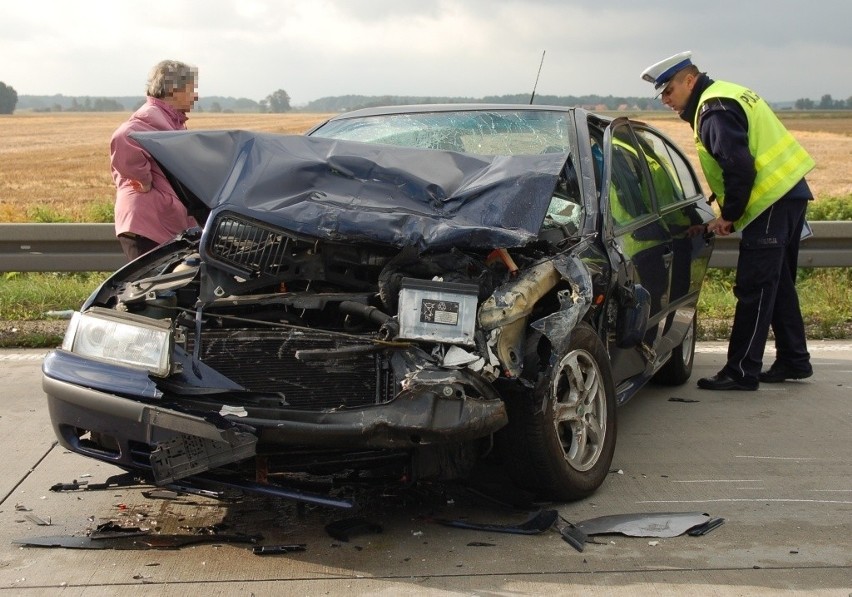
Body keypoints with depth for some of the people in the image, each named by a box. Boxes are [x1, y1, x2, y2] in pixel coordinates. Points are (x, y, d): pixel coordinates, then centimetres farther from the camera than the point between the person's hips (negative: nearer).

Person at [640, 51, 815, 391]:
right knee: (777, 285, 18)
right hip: (788, 194, 11)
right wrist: (728, 213, 14)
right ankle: (794, 361, 27)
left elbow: (741, 168, -24)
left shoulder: (714, 111, -14)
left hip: (773, 202, -11)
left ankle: (741, 372, -2)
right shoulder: (727, 95, 18)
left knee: (754, 291, -7)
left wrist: (728, 217, -12)